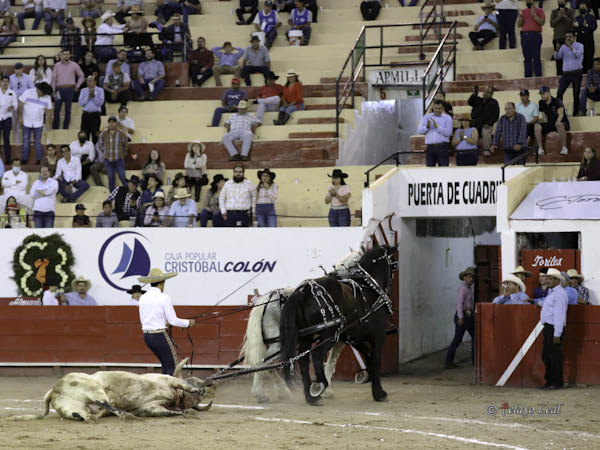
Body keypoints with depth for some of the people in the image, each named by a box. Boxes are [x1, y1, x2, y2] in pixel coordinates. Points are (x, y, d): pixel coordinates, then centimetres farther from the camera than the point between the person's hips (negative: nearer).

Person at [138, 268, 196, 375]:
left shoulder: (143, 298, 7)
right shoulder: (164, 298, -12)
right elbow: (173, 321, -12)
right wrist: (188, 323, 5)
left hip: (147, 336, 7)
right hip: (160, 336, -7)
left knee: (165, 364, 19)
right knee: (172, 367, 2)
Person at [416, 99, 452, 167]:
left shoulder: (447, 118, 7)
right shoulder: (427, 117, 14)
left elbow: (448, 133, -7)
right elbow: (419, 131, 6)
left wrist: (437, 126, -15)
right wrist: (427, 126, -13)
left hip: (442, 147, -2)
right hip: (430, 147, 2)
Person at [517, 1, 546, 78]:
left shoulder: (539, 11, 9)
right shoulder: (523, 11, 18)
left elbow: (542, 22, -3)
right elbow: (519, 25, 12)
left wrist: (534, 15, -11)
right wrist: (520, 15, -3)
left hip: (536, 35, -3)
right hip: (525, 36, 3)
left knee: (536, 57, -7)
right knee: (527, 58, 2)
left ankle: (538, 76, -8)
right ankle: (527, 77, 2)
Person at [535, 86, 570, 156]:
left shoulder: (557, 102, -9)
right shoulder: (542, 103, 8)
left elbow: (561, 114, -19)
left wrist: (557, 122, -37)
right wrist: (546, 125, -1)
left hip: (563, 123, -6)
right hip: (550, 123, 6)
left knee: (559, 125, -43)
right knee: (537, 126, -20)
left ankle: (564, 148, -36)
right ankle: (540, 149, -20)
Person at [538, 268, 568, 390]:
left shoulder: (559, 294, -15)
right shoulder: (552, 292, 18)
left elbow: (559, 315, -20)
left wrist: (557, 334, -23)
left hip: (555, 328, -10)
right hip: (548, 328, 10)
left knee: (555, 356, -4)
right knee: (546, 355, 14)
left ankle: (557, 382, 2)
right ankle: (549, 381, 22)